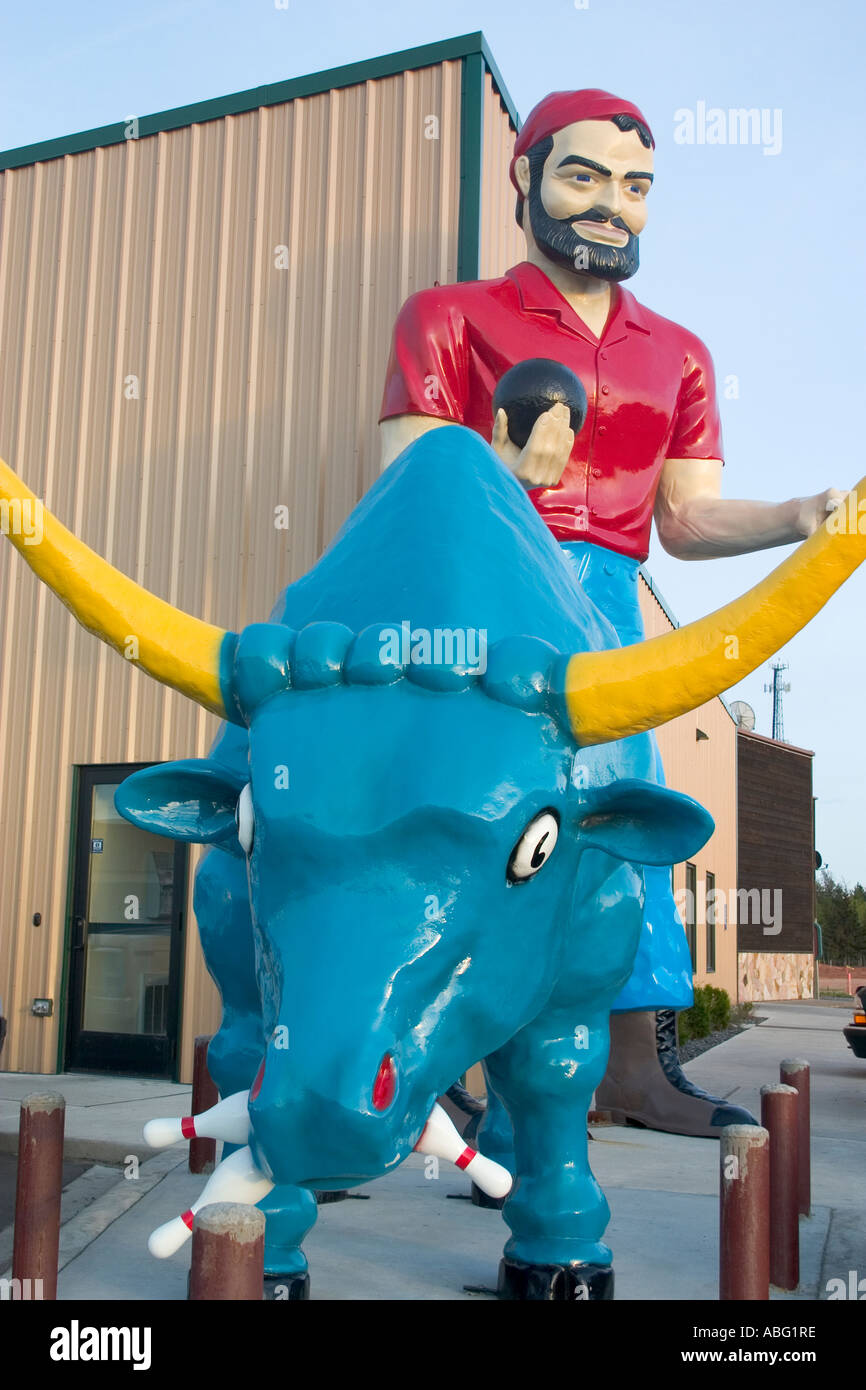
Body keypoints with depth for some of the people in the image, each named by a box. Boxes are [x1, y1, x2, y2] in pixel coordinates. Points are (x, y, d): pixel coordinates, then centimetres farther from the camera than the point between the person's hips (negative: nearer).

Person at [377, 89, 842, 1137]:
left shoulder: (676, 355, 23)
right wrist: (503, 472, -20)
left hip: (603, 601, 4)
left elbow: (687, 519, 14)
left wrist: (799, 518, -4)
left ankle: (635, 1060, 4)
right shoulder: (449, 317, 11)